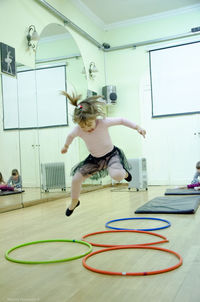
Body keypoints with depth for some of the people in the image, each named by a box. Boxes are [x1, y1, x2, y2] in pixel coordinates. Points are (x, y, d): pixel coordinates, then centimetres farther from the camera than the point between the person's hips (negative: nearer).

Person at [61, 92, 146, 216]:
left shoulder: (103, 122, -27)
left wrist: (137, 127, -15)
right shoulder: (78, 130, -19)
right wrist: (66, 146, 23)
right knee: (76, 179, -4)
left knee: (117, 175, -34)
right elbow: (70, 136, 6)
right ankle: (74, 202, 25)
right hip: (94, 158, 3)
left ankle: (125, 173, 7)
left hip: (111, 154, -3)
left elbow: (121, 120, -12)